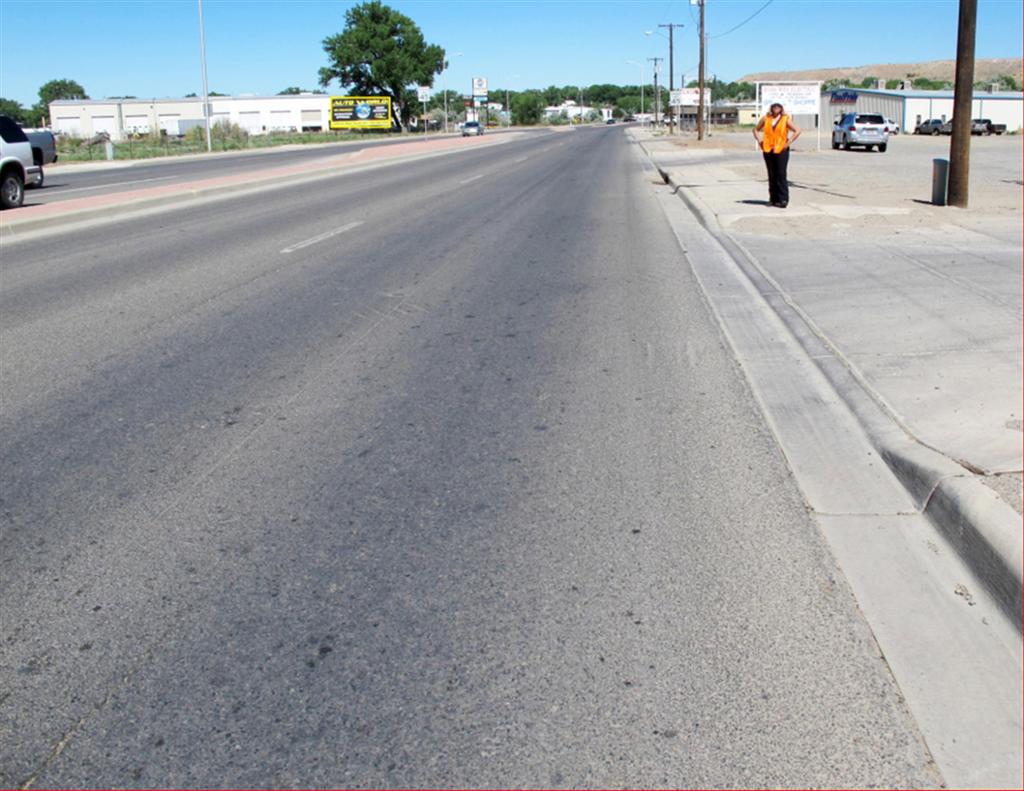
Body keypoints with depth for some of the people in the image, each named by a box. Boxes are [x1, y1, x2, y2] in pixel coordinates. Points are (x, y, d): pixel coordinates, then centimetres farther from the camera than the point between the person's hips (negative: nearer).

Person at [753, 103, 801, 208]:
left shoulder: (786, 119, 3)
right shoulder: (766, 119, 10)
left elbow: (797, 130, 0)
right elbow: (756, 129, 21)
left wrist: (789, 142, -7)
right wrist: (759, 141, 7)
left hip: (781, 150, -3)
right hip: (768, 150, 3)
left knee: (781, 175, -9)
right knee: (771, 175, 7)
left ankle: (783, 199, -9)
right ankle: (773, 198, 15)